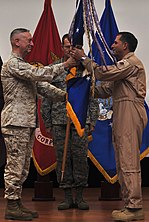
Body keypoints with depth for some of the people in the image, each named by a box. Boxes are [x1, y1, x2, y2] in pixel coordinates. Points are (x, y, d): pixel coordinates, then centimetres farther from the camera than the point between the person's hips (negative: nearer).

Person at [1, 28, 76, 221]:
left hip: (27, 123, 10)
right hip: (16, 123, -10)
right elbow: (39, 74, -20)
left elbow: (42, 85, 17)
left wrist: (63, 94, 5)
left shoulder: (24, 66, 23)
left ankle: (17, 204, 17)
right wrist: (63, 65, -15)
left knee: (23, 166, 11)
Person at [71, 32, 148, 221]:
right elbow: (106, 89, 23)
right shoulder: (123, 65, 26)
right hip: (121, 115, 10)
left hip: (130, 112, -10)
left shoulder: (132, 62, -6)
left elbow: (104, 73, -16)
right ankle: (129, 205, 14)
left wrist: (84, 59, -5)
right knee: (123, 161, 10)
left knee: (129, 161, -12)